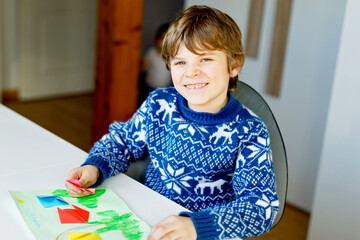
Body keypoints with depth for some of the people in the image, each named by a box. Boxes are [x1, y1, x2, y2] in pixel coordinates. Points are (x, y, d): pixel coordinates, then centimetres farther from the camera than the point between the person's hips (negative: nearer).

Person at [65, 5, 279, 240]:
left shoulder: (249, 133, -12)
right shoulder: (159, 105, -1)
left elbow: (262, 205, -19)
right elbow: (122, 141, 14)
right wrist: (95, 167, -7)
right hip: (145, 221, 3)